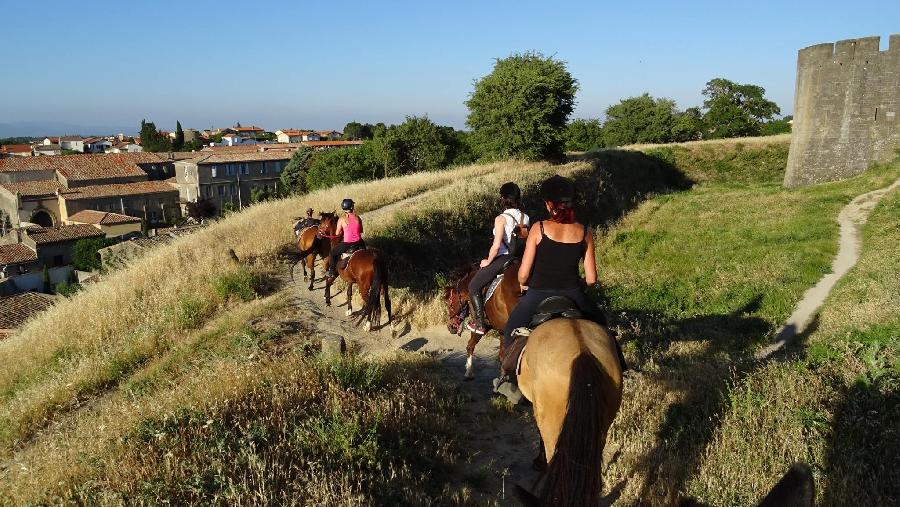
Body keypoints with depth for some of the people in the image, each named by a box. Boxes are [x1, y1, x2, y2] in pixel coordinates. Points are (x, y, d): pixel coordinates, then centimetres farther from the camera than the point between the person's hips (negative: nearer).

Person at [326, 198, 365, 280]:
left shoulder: (341, 219, -9)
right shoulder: (357, 218, 0)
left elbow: (337, 234, -1)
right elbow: (361, 231, 9)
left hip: (347, 244, -3)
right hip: (358, 243, 3)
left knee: (332, 254, 19)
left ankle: (332, 273, 21)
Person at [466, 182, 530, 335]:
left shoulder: (501, 218, -17)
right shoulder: (526, 218, 1)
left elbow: (496, 246, -23)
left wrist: (488, 261, -7)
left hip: (502, 259, -7)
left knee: (474, 287, 9)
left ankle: (479, 324, 9)